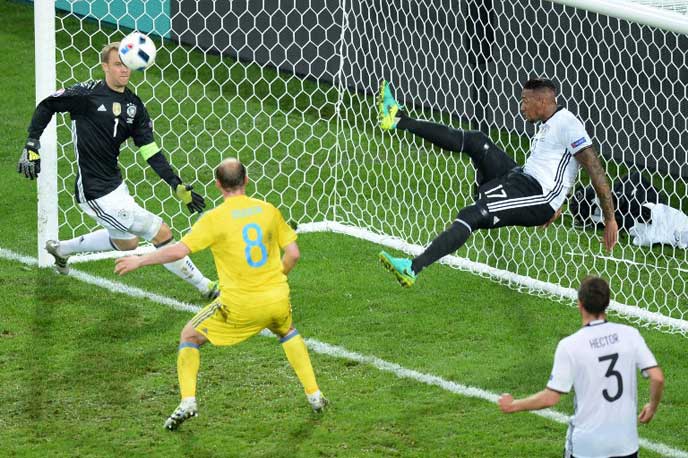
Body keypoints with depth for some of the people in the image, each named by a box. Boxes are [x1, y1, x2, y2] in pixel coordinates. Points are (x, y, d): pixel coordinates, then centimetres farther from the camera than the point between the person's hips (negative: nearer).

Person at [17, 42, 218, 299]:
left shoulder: (134, 105, 5)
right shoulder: (88, 93, -14)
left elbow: (150, 151, 4)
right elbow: (46, 106, -4)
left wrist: (177, 186, -4)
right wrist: (32, 145, -11)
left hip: (114, 184, 9)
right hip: (96, 194, -9)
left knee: (126, 242, 30)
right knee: (161, 233, -8)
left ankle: (61, 249, 44)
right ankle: (206, 288, 6)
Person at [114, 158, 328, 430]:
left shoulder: (215, 218, -10)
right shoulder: (268, 211, 2)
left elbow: (179, 250, -16)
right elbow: (293, 254, 5)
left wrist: (139, 261, -3)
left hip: (239, 306, -4)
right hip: (277, 300, 4)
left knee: (189, 336, 17)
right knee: (287, 331, 37)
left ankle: (187, 402, 2)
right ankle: (314, 395, 32)